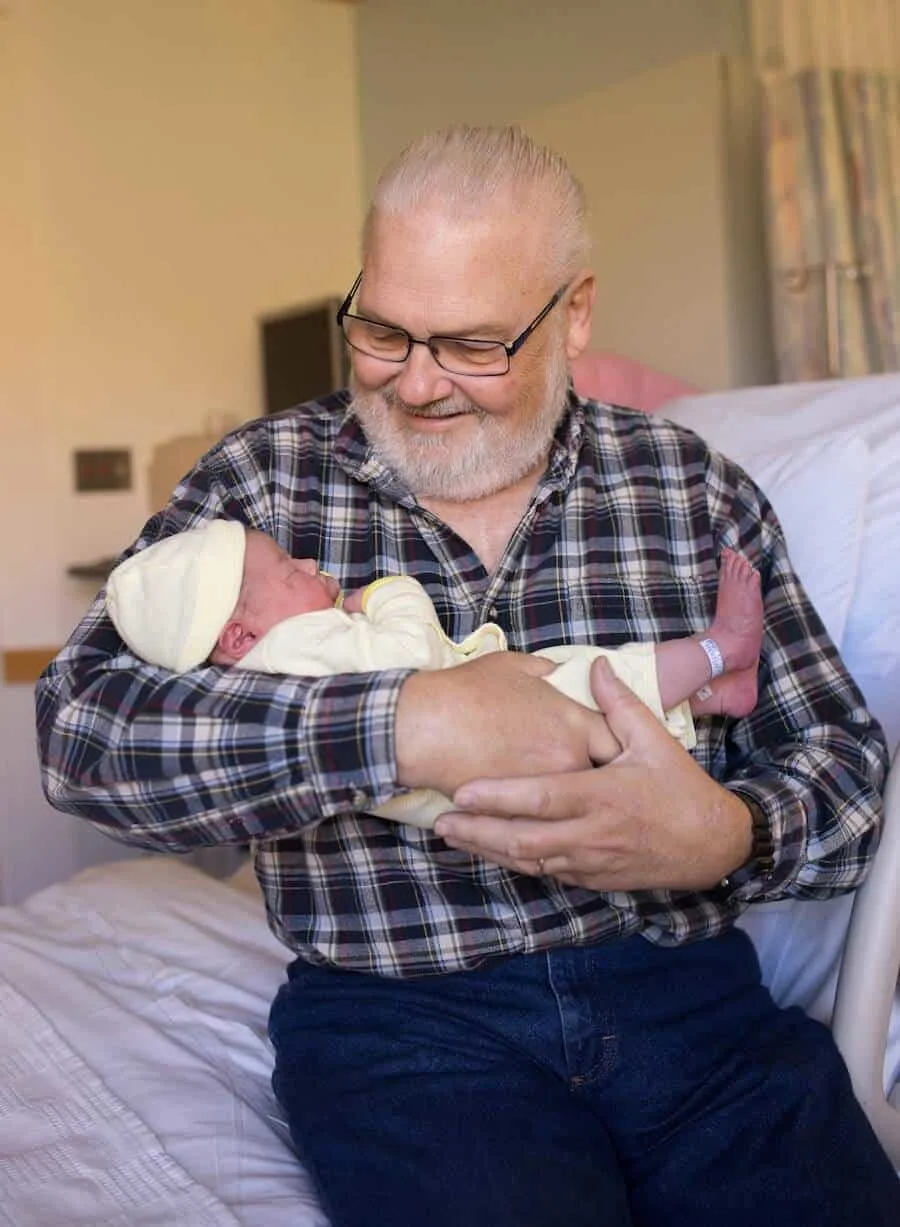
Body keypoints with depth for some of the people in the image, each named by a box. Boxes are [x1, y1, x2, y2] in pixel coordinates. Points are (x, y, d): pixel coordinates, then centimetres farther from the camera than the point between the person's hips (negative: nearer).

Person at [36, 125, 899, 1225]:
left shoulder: (692, 486, 6)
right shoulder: (263, 478, 2)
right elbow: (80, 721, -11)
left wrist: (727, 836, -18)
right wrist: (399, 727, -24)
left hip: (688, 993, 3)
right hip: (398, 1016, -2)